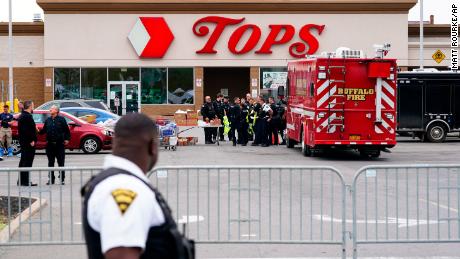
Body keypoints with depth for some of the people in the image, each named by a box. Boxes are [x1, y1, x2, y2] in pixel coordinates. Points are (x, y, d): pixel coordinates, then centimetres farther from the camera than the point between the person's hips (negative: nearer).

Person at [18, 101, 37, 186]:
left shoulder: (22, 116, 16)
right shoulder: (28, 116, -17)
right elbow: (27, 130, -24)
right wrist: (31, 140, -21)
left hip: (23, 142, 11)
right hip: (29, 143, -11)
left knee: (23, 161, 15)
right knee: (27, 162, -8)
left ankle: (21, 180, 20)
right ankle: (25, 181, -7)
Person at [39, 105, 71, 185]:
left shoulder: (61, 119, -1)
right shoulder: (48, 120, 11)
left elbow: (66, 130, -1)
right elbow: (44, 130, 10)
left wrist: (67, 139, -7)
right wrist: (39, 131, -9)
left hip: (59, 144, -4)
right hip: (50, 144, 4)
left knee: (61, 162, 0)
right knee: (50, 162, 7)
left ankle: (62, 179, 6)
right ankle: (51, 179, 13)